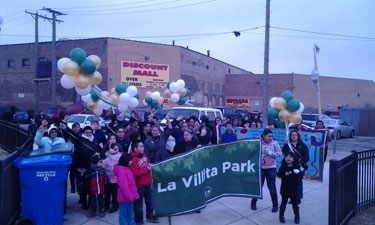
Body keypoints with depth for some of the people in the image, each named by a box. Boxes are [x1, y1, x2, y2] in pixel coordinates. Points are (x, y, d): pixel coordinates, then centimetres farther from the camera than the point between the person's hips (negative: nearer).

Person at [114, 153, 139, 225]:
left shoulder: (127, 169, 9)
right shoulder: (121, 171, -23)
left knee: (130, 213, 18)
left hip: (130, 196, 10)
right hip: (124, 197, -10)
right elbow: (123, 185, -26)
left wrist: (134, 194, 17)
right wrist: (129, 196, -22)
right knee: (123, 213, 3)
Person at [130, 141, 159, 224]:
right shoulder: (133, 159, -23)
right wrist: (146, 169, -21)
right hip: (139, 184, -8)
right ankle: (138, 220, 23)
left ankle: (150, 216, 38)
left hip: (147, 183, 8)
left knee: (150, 200, 20)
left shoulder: (144, 155, 2)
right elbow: (135, 173, -28)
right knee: (138, 203, 7)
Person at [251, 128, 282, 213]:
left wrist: (269, 152, -15)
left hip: (271, 168, 0)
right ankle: (253, 202, 28)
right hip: (260, 168, 0)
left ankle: (275, 205, 21)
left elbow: (280, 153, -6)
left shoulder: (274, 143, -2)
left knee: (272, 187, 5)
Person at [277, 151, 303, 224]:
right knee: (283, 202, 11)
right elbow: (279, 174, -11)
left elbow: (300, 176, -17)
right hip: (284, 188, 1)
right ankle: (281, 216, 23)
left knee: (294, 203, 10)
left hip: (294, 189, -1)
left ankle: (297, 217, 24)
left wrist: (292, 173, -27)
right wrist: (285, 174, -28)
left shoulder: (296, 167, -7)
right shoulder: (283, 166, -3)